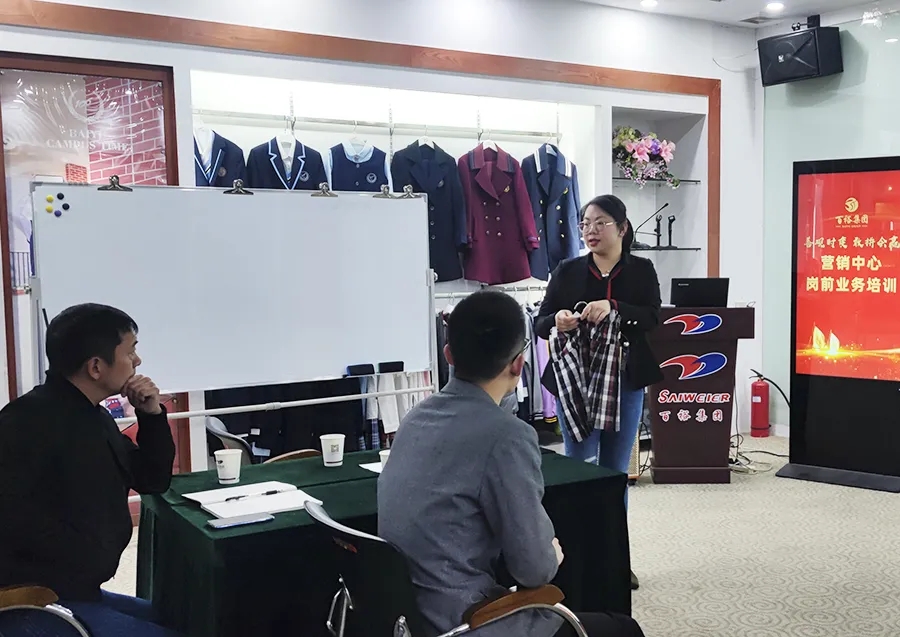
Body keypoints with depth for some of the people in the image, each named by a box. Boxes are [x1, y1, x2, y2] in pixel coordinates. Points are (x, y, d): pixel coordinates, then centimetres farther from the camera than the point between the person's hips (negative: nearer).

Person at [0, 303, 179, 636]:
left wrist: (152, 415, 5)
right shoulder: (31, 416, -17)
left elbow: (154, 481, 18)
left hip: (79, 593, 10)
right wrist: (78, 553, -22)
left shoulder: (96, 417, 12)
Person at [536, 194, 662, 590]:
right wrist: (557, 320, -22)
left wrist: (613, 308, -28)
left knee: (616, 471, 10)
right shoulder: (568, 271, 4)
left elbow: (653, 317, -12)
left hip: (625, 383, 1)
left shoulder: (641, 270, 4)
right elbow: (539, 324, 0)